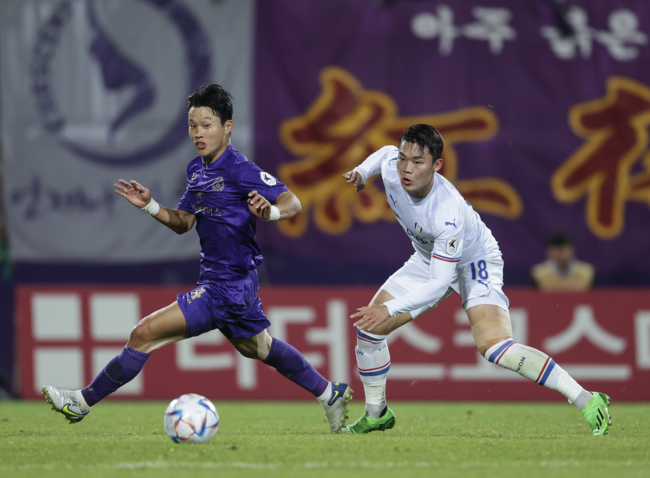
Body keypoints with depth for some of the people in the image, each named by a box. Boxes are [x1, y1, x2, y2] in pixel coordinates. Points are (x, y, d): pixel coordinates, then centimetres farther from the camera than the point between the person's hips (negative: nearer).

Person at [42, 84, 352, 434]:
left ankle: (83, 402, -2)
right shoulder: (197, 169, 9)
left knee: (144, 334, -12)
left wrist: (271, 211, -38)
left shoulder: (239, 170, -17)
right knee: (258, 348, 29)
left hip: (228, 287, -10)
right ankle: (330, 394, 44)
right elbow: (183, 222, 16)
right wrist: (150, 206, 0)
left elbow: (293, 202, -17)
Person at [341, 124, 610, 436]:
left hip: (474, 262, -8)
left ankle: (588, 401, -26)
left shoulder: (448, 214, -40)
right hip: (428, 259, 8)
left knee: (494, 346, -28)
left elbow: (440, 283, -36)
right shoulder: (391, 169, -21)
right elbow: (387, 153, 8)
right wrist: (362, 172, -7)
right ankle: (376, 414, 20)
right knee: (368, 328, -1)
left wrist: (389, 309, -41)